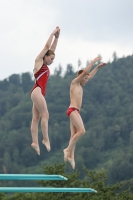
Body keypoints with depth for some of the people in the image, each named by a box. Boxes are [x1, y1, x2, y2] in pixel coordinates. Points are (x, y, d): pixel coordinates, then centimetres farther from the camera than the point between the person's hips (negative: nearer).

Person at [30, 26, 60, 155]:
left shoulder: (45, 65, 22)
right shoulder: (38, 61, 2)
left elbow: (52, 48, 23)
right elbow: (47, 46, 0)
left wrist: (57, 36, 19)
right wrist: (52, 34, 6)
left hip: (40, 92, 9)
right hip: (37, 90, -9)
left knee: (36, 118, 0)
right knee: (45, 115, -13)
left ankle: (35, 142, -7)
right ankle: (46, 139, -16)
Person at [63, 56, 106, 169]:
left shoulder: (80, 85, 22)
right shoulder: (74, 82, -1)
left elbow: (90, 76, 34)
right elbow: (85, 72, -10)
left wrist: (98, 67, 33)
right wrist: (93, 61, -4)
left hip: (76, 112, 9)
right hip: (73, 110, -9)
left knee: (74, 135, 1)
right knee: (81, 131, -19)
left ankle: (71, 156, -5)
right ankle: (68, 149, -17)